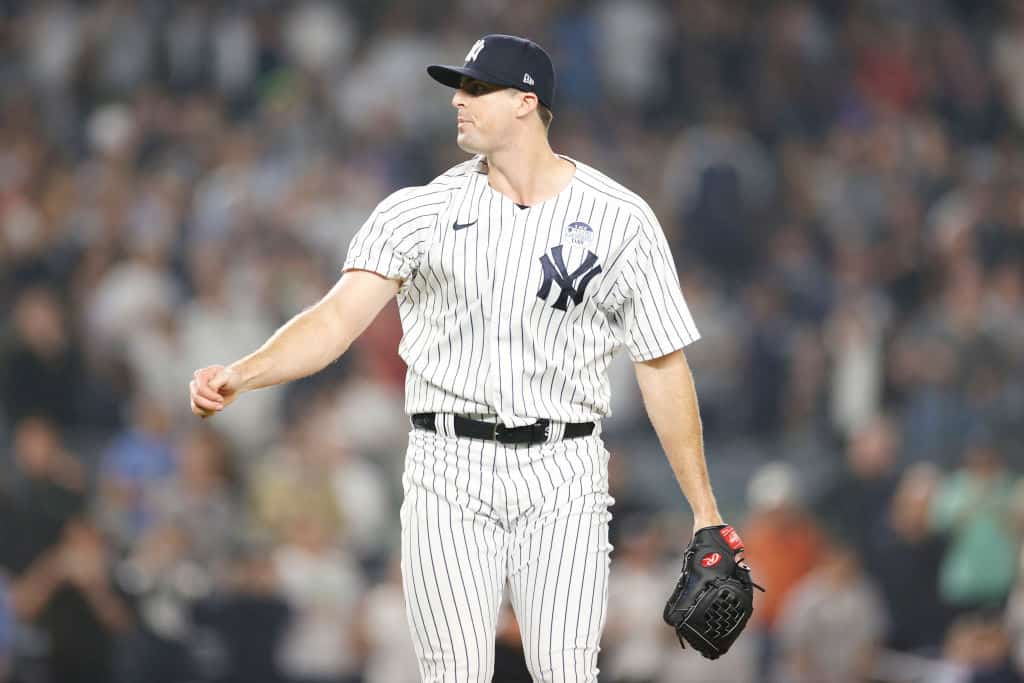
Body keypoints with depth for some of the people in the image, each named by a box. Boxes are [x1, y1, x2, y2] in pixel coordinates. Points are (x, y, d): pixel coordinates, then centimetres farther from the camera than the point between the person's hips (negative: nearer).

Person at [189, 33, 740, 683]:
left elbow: (663, 366, 5)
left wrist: (705, 512, 4)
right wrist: (239, 375, -26)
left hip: (561, 477, -1)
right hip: (449, 471, 1)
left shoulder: (621, 219, 1)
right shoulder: (420, 211, 3)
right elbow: (338, 319, -7)